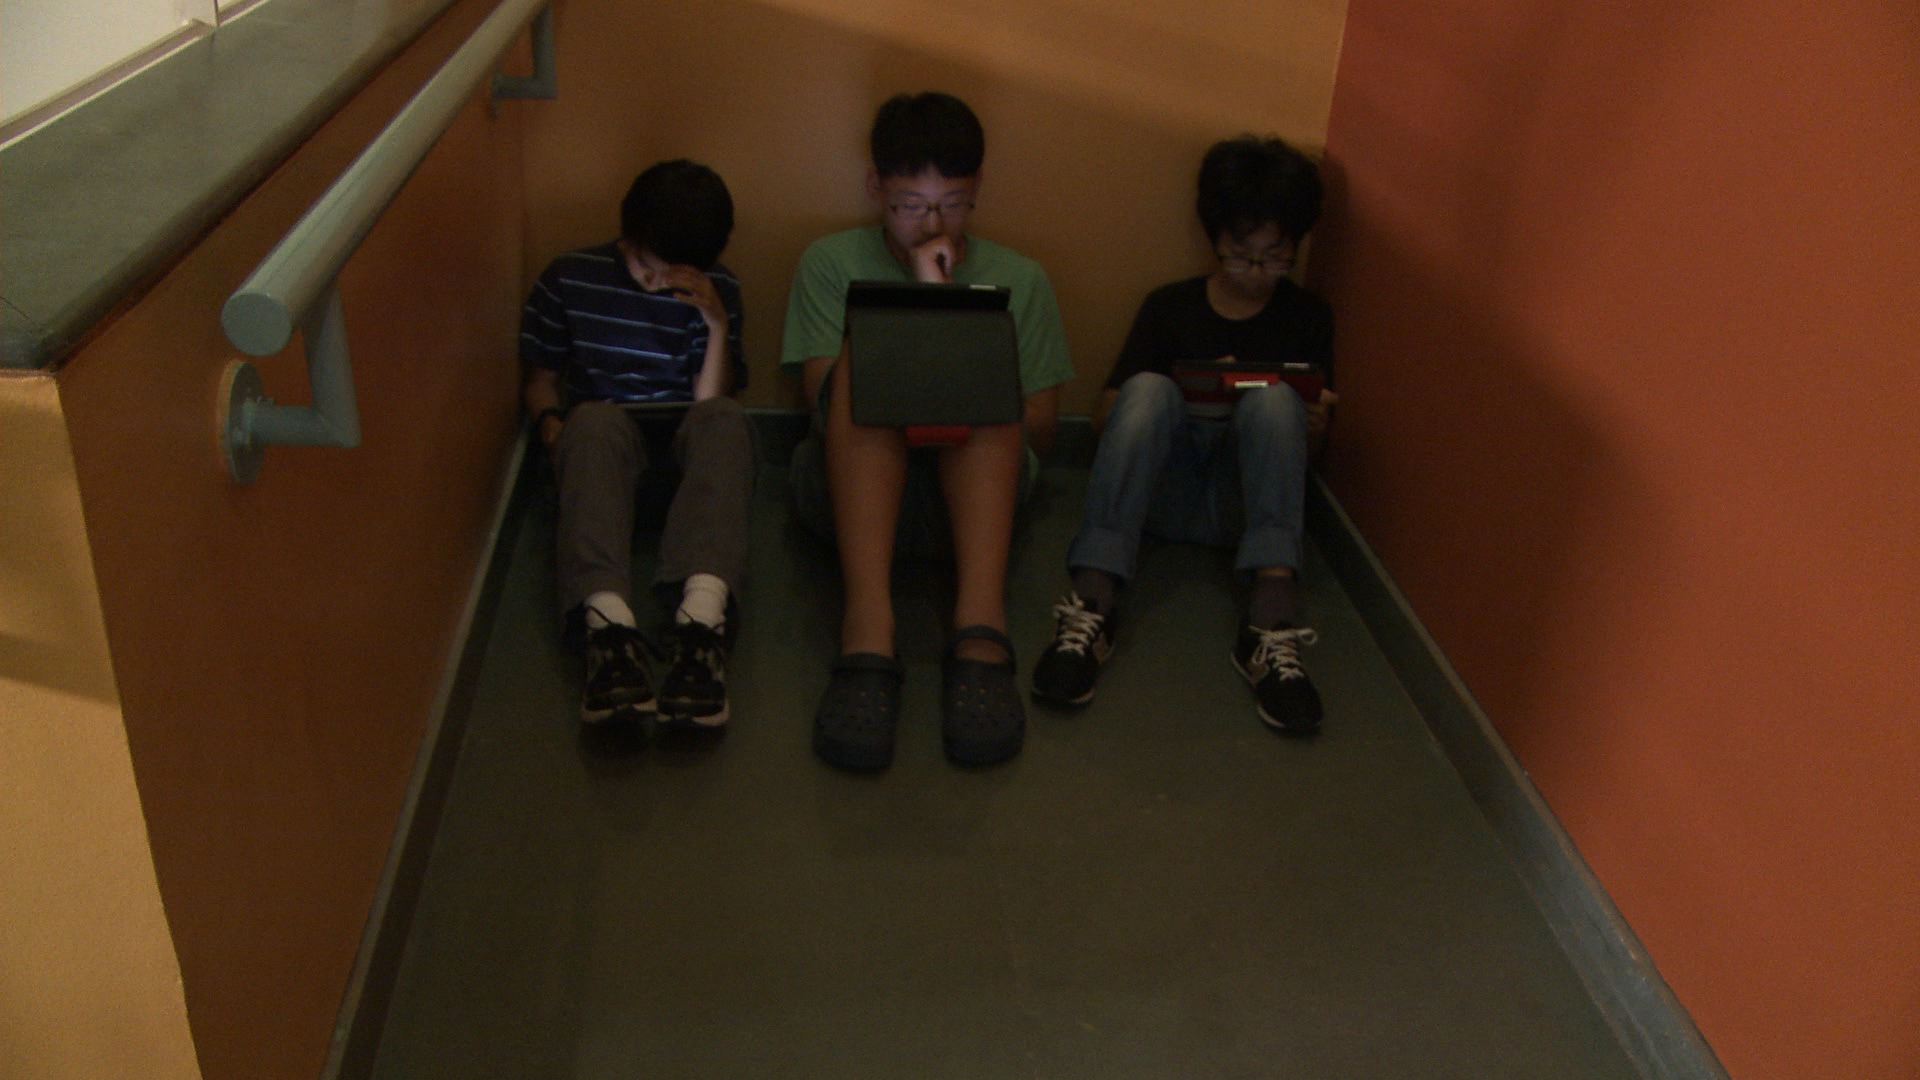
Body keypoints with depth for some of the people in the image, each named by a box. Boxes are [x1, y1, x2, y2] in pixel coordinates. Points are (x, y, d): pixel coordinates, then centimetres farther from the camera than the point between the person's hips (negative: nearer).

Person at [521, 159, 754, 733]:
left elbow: (709, 401, -4)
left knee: (724, 420, -35)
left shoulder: (718, 291, 3)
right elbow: (541, 378, 10)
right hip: (598, 436, 0)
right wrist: (551, 423, -11)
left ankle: (703, 616, -59)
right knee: (594, 419, -37)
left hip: (683, 439, 1)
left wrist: (717, 326, -18)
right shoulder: (569, 279, 2)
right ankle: (606, 621, -60)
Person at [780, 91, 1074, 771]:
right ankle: (867, 630, -48)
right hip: (853, 479, -1)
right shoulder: (831, 263, 12)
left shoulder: (1019, 279, 15)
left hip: (974, 482, 1)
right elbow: (828, 394, -2)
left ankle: (981, 622, -45)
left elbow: (1039, 430, 9)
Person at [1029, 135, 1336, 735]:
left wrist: (1316, 430, -9)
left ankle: (1271, 619, -45)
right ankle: (1090, 606, -47)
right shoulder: (1170, 306, 11)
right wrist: (1163, 411, -13)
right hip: (1165, 491, 0)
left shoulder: (1308, 318, 13)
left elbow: (1306, 453, 15)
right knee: (1149, 388, -29)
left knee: (1274, 396, -28)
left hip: (1243, 501, 1)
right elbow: (1106, 416, 7)